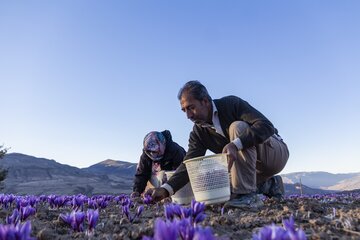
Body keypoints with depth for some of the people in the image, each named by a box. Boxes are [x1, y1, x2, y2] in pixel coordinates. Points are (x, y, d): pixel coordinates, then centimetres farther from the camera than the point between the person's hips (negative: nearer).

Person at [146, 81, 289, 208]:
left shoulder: (231, 104, -20)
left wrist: (236, 144, -46)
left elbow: (266, 126, -31)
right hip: (255, 165, 6)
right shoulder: (198, 133, -5)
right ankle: (270, 185, 10)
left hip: (275, 151, -6)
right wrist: (166, 189, -29)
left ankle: (248, 195, -31)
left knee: (237, 127, -30)